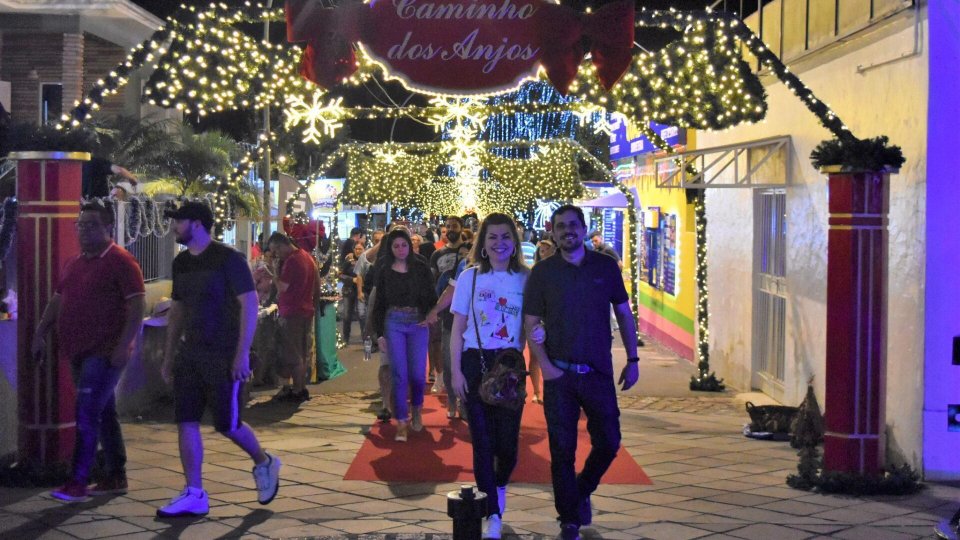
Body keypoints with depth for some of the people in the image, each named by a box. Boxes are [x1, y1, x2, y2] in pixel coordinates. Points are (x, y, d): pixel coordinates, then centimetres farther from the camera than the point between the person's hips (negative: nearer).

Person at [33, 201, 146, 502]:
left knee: (87, 415, -12)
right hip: (79, 352, 8)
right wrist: (41, 334, 12)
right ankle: (116, 477, 21)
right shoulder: (75, 263, 16)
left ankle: (78, 483, -10)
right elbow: (57, 301, 22)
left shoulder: (120, 262, -10)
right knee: (104, 414, 13)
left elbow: (136, 307, -16)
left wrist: (123, 345, -22)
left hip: (105, 353, -8)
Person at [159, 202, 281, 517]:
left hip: (223, 356, -7)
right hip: (190, 354, 7)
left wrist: (242, 354, -19)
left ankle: (264, 464, 27)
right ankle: (194, 495, 6)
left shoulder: (227, 259, -11)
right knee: (186, 422, 0)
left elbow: (249, 305, -14)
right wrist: (169, 356, 15)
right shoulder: (181, 263, 11)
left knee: (227, 424, -1)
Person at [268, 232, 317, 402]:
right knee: (303, 353, 13)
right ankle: (302, 388, 18)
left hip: (292, 313, -9)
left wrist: (276, 271, -6)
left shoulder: (292, 260, -18)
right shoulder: (307, 257, 11)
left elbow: (282, 287, -18)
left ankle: (296, 391, 2)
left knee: (293, 354, -2)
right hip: (306, 310, 9)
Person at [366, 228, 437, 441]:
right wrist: (380, 332, 3)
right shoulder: (384, 271, 4)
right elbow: (379, 302, 7)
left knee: (417, 373, 1)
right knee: (399, 373, -3)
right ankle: (401, 422, 1)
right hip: (393, 323, 0)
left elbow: (431, 296, 3)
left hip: (418, 322, 0)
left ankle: (416, 410, 29)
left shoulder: (421, 268, 1)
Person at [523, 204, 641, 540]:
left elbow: (624, 314, 10)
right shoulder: (543, 272, 0)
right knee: (562, 449, 3)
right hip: (559, 374, -1)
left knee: (608, 443, 3)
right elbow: (531, 324, 1)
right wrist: (544, 365, -12)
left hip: (598, 373, 1)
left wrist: (632, 359, 5)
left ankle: (581, 491, 32)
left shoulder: (605, 267, 4)